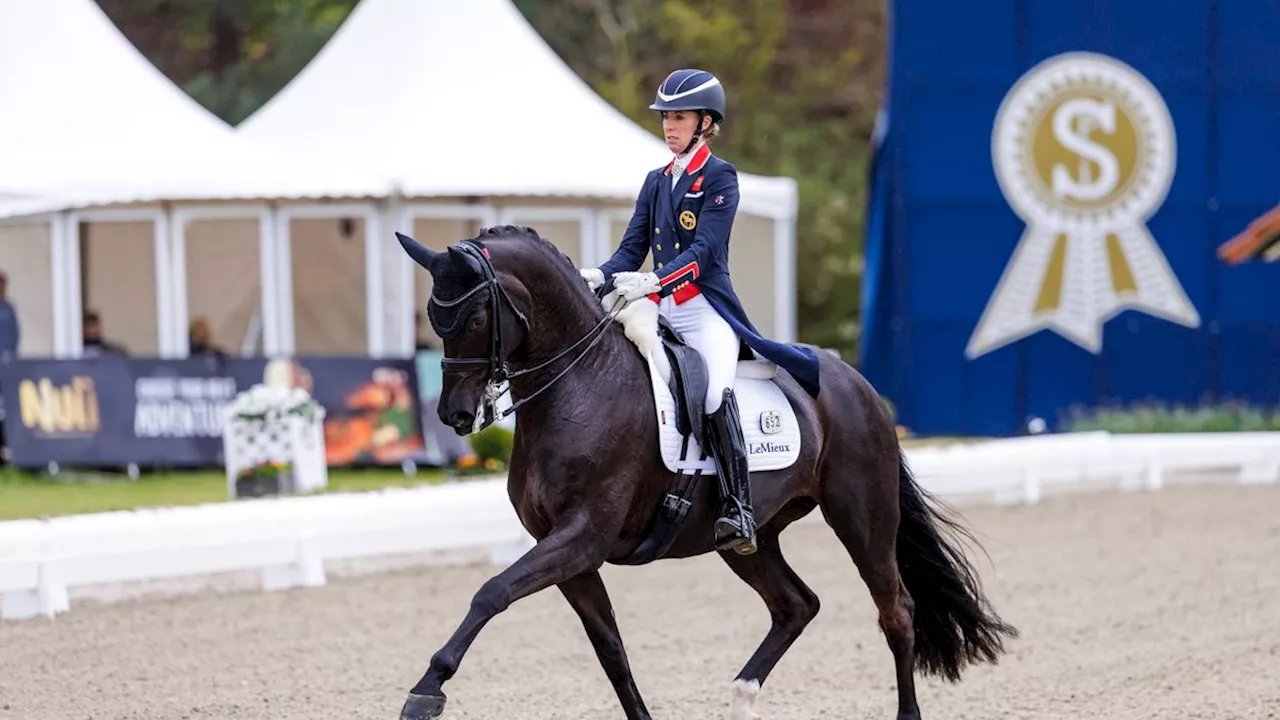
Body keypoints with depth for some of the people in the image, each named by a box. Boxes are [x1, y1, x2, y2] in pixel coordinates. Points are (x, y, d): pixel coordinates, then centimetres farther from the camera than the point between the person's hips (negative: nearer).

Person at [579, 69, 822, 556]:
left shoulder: (720, 178, -1)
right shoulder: (656, 182, 18)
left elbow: (702, 249, -14)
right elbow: (633, 250, 12)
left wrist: (653, 282, -29)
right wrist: (598, 276, -9)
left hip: (706, 311, -7)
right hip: (660, 314, 7)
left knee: (715, 393, -31)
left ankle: (737, 507, -31)